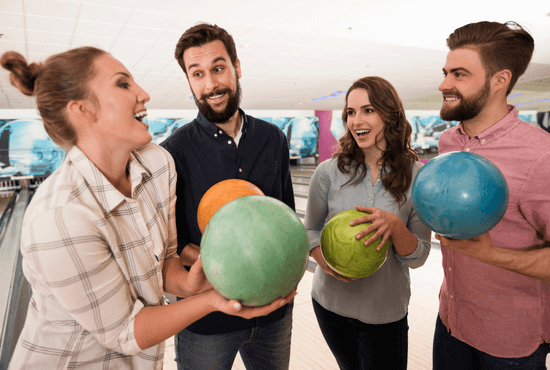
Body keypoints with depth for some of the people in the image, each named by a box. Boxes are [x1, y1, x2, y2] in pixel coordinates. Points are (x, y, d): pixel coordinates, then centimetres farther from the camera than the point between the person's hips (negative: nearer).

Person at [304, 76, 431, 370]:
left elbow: (417, 258, -8)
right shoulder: (329, 172, -10)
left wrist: (395, 225, -28)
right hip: (330, 304, 2)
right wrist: (325, 261, -20)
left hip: (386, 314, -1)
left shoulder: (416, 176, -11)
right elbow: (311, 229, 0)